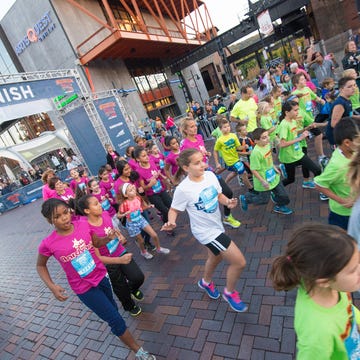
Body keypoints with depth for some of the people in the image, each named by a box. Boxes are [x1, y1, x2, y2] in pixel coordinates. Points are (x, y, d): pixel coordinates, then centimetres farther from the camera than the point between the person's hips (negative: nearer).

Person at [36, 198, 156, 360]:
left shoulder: (83, 225, -13)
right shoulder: (48, 244, -21)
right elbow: (40, 265, -2)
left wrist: (108, 238, -17)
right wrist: (52, 286, -14)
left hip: (102, 276, 4)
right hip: (85, 288, -4)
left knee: (112, 309, 27)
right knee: (116, 320, 3)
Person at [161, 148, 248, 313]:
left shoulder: (210, 175, -9)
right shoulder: (183, 189, -26)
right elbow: (174, 209, -13)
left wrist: (228, 202, -15)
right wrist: (171, 222, -34)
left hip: (217, 225, 7)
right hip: (206, 231, -7)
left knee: (216, 257, 30)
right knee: (239, 262, -6)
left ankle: (206, 282, 62)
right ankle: (230, 293, 25)